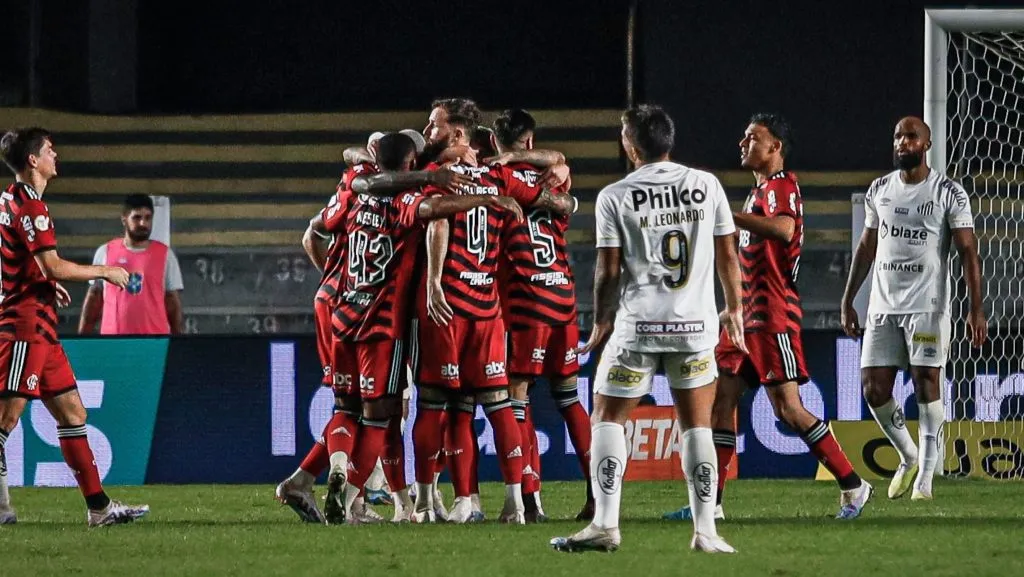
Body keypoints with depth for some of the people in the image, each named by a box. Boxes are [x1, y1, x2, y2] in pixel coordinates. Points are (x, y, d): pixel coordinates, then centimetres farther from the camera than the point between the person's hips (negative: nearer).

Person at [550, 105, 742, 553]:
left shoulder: (615, 196, -4)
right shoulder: (707, 185, 3)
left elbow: (608, 270, -3)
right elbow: (727, 255, 8)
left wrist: (601, 323, 10)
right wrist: (734, 308, 22)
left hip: (637, 324, -2)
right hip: (696, 323, 2)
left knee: (608, 420, 8)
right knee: (696, 426, 9)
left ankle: (605, 525, -2)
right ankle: (706, 531, 4)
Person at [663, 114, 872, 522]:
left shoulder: (782, 185, -10)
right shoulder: (759, 190, 21)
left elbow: (783, 229, -33)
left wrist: (727, 214, -33)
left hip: (773, 318, -10)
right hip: (748, 316, 10)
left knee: (788, 408, -10)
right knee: (721, 399, 4)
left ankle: (852, 486, -1)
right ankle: (710, 503, 4)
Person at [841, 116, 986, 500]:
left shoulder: (949, 193, -3)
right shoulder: (879, 191, 11)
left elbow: (968, 252, -5)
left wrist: (976, 310, -12)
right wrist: (848, 302, 16)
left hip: (927, 306, -4)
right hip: (883, 306, 5)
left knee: (927, 386, -7)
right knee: (873, 389, -1)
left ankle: (925, 477, -1)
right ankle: (908, 458, 21)